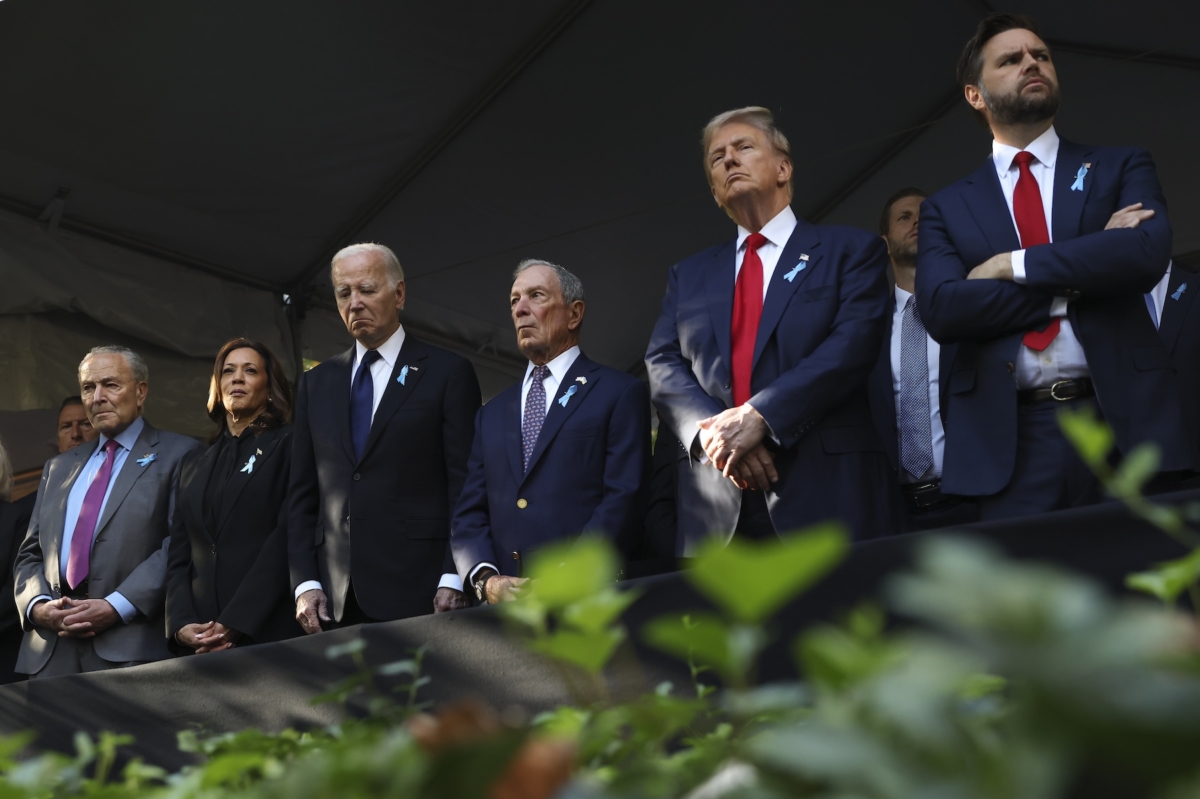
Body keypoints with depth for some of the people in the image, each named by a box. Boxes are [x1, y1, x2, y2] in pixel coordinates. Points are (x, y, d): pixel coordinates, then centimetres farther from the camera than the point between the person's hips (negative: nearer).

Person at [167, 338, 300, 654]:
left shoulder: (289, 446, 3)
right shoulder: (194, 465, 19)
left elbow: (288, 538, -8)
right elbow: (178, 557, 12)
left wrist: (235, 624, -16)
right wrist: (181, 624, -6)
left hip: (270, 632, -4)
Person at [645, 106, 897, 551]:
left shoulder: (850, 251, 10)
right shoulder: (689, 275, 22)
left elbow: (852, 346, -5)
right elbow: (663, 366, 10)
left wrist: (759, 415, -16)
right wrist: (713, 431, -11)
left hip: (830, 493, -3)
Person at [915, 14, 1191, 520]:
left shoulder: (1121, 168, 13)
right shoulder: (946, 208, 14)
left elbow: (1148, 252, -9)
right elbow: (939, 309, -4)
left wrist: (1013, 265, -6)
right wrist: (1076, 280, -6)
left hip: (1125, 423, 0)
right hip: (1011, 440, 0)